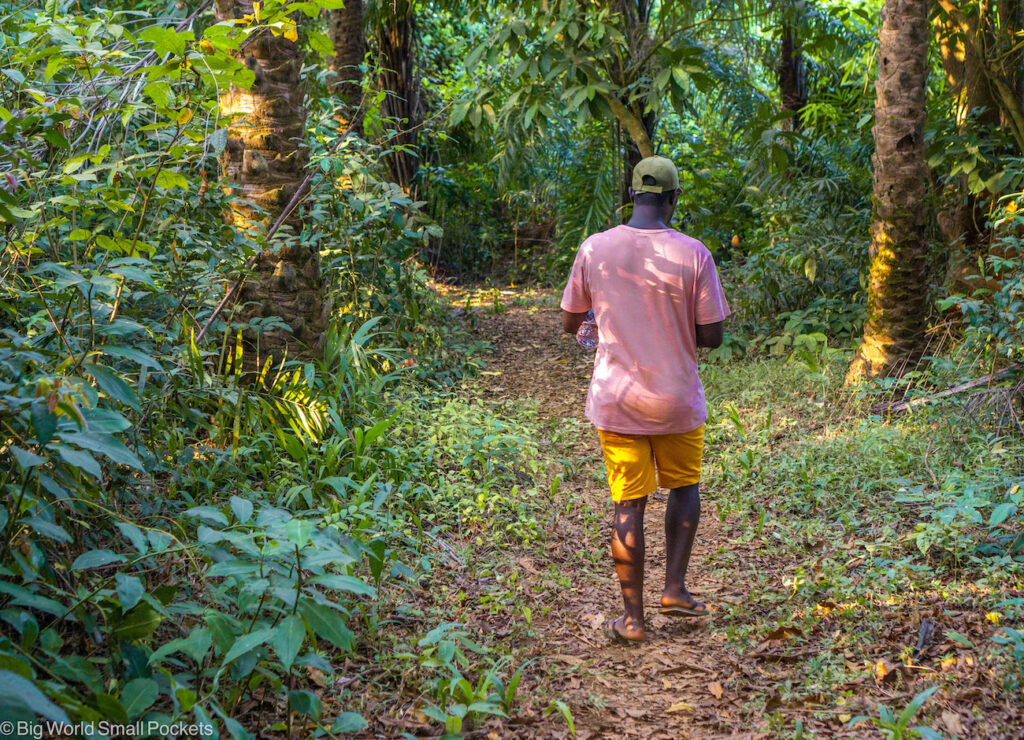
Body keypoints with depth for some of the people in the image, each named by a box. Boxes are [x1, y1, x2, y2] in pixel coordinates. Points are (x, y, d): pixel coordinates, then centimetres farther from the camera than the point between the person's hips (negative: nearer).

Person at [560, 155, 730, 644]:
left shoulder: (594, 249, -5)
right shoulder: (692, 254, -10)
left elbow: (569, 323, 5)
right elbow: (711, 337, -8)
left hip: (615, 399, 1)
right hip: (677, 400, -1)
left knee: (627, 505, 7)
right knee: (684, 486, 23)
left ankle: (632, 617, 12)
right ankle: (675, 588, 18)